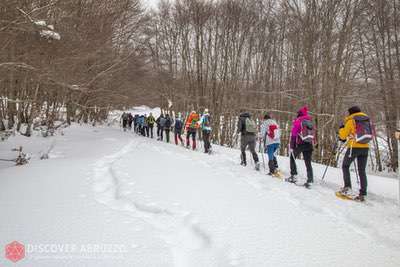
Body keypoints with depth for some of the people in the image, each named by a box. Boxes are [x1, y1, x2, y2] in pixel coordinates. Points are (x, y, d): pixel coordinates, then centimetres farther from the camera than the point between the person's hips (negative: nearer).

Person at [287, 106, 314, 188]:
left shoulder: (297, 121, 1)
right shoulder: (310, 121, 16)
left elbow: (293, 134, -4)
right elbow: (312, 134, 16)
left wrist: (291, 146, -3)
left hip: (300, 143, -4)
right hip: (310, 144, 4)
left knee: (292, 158, 16)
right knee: (308, 163, 8)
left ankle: (294, 176, 9)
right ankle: (310, 181, 1)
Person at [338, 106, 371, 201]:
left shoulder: (350, 121, -2)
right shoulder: (367, 120, 13)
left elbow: (343, 135, 0)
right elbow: (369, 135, 21)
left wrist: (341, 128, 20)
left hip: (354, 147, -5)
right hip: (365, 148, 5)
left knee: (345, 166, 11)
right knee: (362, 170, 8)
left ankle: (347, 187, -3)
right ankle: (363, 194, 5)